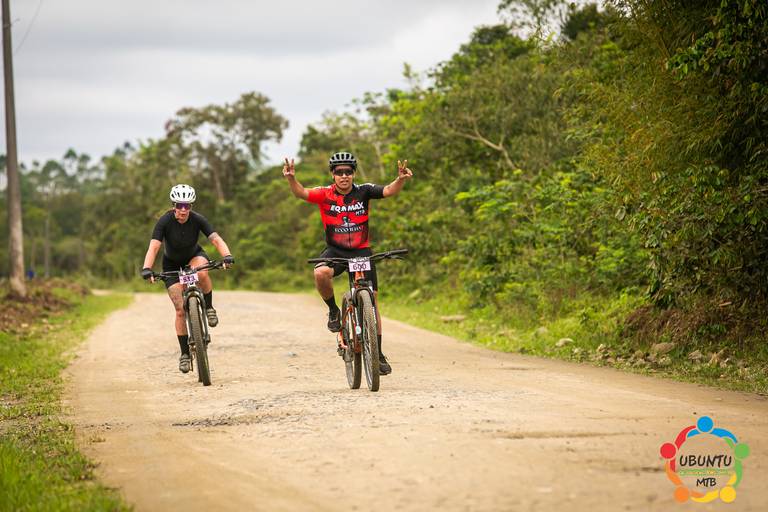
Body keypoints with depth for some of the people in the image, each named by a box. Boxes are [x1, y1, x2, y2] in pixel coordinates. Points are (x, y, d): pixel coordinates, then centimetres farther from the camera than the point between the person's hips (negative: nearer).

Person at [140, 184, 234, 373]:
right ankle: (185, 354, 1)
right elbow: (153, 247, -34)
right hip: (172, 264, 0)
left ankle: (209, 308, -12)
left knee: (202, 272, -38)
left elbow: (216, 240, -29)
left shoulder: (197, 220, -22)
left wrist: (227, 256, -49)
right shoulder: (165, 221, -26)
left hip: (194, 256, 1)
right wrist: (146, 269, -50)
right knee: (180, 309, -10)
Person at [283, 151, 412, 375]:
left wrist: (401, 179, -44)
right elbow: (301, 193, -25)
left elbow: (389, 191, -23)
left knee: (371, 302, -1)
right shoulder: (325, 194, -10)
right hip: (335, 251, -1)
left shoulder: (363, 191, -9)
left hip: (361, 251, 1)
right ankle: (333, 311, -6)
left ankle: (378, 354, 10)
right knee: (320, 273, -34)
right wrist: (291, 178, -46)